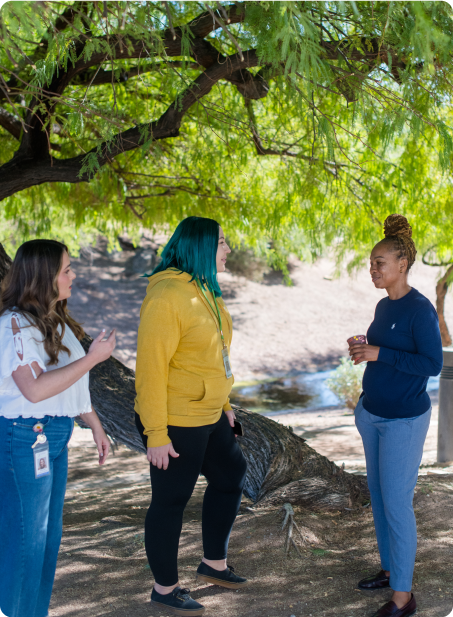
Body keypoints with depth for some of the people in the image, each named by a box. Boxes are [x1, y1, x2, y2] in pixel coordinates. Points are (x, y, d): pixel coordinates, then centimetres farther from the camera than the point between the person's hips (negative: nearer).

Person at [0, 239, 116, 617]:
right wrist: (93, 358, -23)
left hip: (53, 437, 9)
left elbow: (73, 382, 20)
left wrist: (96, 427, 21)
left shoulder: (56, 322, 12)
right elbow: (35, 389, -26)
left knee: (49, 534, 16)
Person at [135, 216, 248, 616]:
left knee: (231, 478, 21)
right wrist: (156, 433, -23)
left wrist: (224, 404, 20)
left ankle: (214, 564, 40)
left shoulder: (204, 290, 8)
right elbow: (151, 366, -23)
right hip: (175, 424, -10)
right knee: (171, 501, 5)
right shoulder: (166, 295, -21)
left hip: (209, 417, 10)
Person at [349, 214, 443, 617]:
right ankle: (391, 568, 30)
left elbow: (432, 364, -20)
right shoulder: (384, 305, 7)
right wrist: (364, 348, 0)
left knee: (396, 502, -5)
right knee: (378, 493, 15)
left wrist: (379, 354, -23)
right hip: (374, 415, 8)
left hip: (404, 420, -8)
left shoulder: (420, 309, -18)